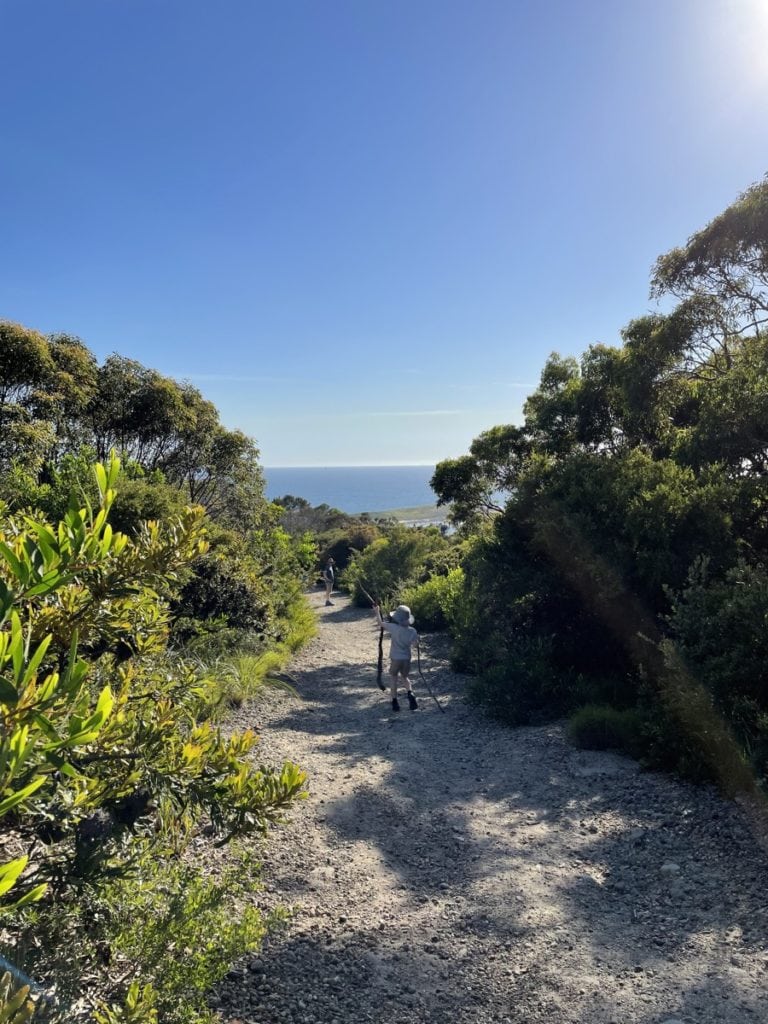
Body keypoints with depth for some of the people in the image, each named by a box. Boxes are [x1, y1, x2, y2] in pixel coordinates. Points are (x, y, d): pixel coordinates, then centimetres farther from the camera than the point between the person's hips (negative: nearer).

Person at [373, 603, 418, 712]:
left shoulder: (394, 628, -18)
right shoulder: (412, 631, -10)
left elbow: (381, 623, -7)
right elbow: (414, 642, -2)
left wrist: (377, 611, 7)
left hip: (395, 659, -3)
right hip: (407, 658, 3)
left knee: (394, 679, 15)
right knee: (405, 677, 23)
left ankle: (395, 702, 14)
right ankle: (410, 694, -1)